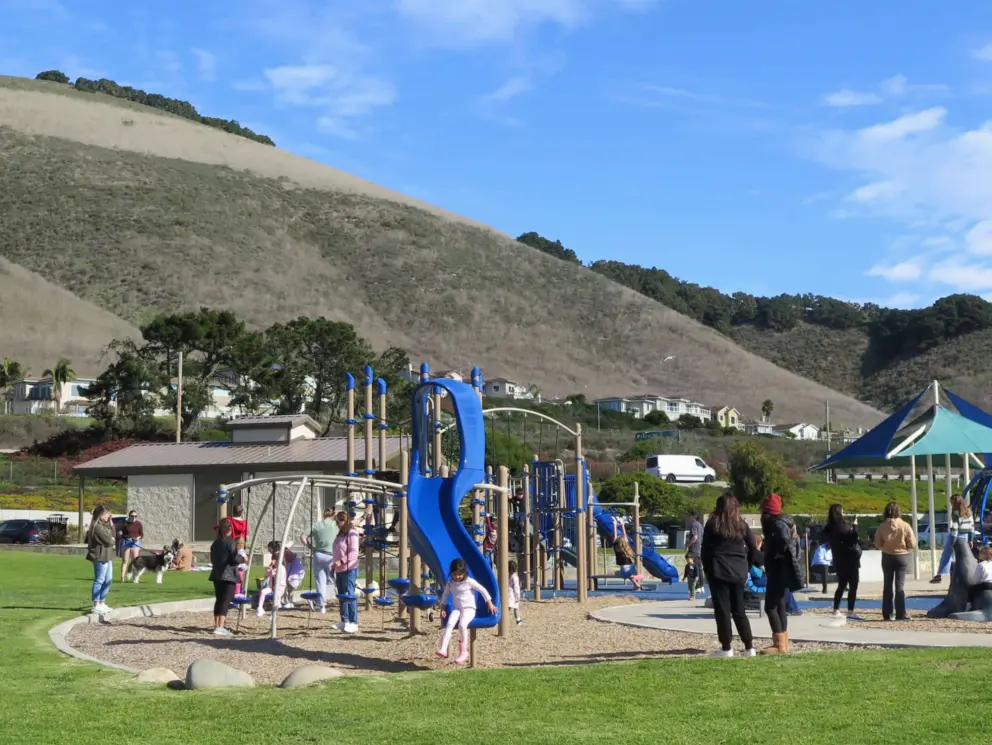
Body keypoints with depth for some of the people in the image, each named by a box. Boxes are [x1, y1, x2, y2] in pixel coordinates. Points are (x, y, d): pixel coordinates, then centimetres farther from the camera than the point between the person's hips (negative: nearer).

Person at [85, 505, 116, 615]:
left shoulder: (104, 525, 15)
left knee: (108, 580, 16)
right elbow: (108, 540, -20)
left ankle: (102, 603, 25)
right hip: (100, 556, -10)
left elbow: (112, 535, 15)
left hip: (106, 556, 10)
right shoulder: (97, 527, -17)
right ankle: (96, 605, 1)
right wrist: (112, 539, 3)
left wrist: (111, 524, 6)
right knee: (99, 580, -4)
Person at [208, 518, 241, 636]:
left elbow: (213, 559, 16)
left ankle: (217, 625, 18)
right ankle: (220, 627, -16)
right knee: (226, 601, -8)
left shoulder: (215, 542, 12)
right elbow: (235, 559, -15)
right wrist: (243, 559, 3)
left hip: (217, 575, 7)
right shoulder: (230, 542, -10)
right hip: (228, 575, -7)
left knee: (218, 600, 14)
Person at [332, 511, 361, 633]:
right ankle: (344, 621, 18)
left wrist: (341, 561, -25)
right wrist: (334, 564, 19)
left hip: (349, 569, -10)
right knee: (342, 595, 12)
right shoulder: (340, 534, 19)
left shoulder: (351, 533, -10)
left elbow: (354, 552, -19)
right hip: (339, 570, 10)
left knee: (349, 595, -11)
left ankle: (353, 622, -10)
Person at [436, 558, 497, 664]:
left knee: (462, 625, -33)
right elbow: (445, 595, 21)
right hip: (456, 609, 4)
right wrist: (443, 608, 11)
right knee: (449, 624, -28)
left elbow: (483, 590, 0)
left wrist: (490, 604, -1)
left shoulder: (469, 582, -5)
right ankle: (443, 649, -38)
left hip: (469, 608, -4)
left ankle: (463, 652, -22)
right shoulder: (450, 583, 8)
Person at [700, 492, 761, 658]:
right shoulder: (742, 525, 6)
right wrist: (745, 567, 15)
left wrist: (707, 570, 6)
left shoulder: (712, 524, -3)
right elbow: (753, 549, 7)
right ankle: (749, 647, 9)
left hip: (719, 571, -4)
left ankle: (726, 648, -2)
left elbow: (704, 550, -2)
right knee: (739, 610, 11)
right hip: (738, 572, 4)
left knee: (722, 610, 0)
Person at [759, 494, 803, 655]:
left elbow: (784, 539, -36)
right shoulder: (778, 522, 13)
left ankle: (780, 645, -10)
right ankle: (783, 643, 17)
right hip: (780, 570, 10)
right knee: (780, 606, 13)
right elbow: (791, 541, 21)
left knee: (770, 607, -9)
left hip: (778, 570, -10)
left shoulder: (777, 523, -16)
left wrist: (778, 554, -20)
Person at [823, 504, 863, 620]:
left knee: (842, 585, 14)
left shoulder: (829, 528, 7)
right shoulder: (841, 526, -18)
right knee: (853, 585, -2)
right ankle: (850, 611, -4)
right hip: (849, 559, -8)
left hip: (839, 560, 8)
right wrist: (854, 527, -11)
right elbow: (852, 539, -20)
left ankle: (836, 611, 12)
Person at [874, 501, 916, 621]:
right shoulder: (905, 526, -13)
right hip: (902, 556, -1)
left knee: (887, 585, 11)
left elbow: (877, 544, -5)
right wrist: (904, 546, 9)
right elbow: (912, 544, -9)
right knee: (900, 585, 3)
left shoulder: (882, 527, -10)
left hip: (887, 557, 1)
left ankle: (887, 614, 11)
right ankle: (900, 614, -2)